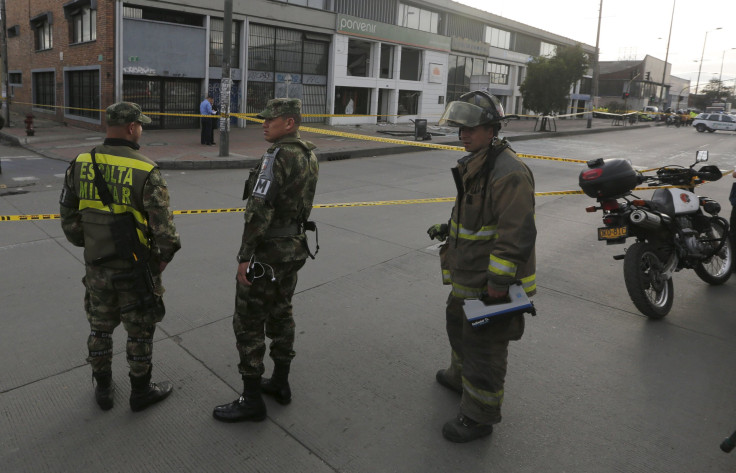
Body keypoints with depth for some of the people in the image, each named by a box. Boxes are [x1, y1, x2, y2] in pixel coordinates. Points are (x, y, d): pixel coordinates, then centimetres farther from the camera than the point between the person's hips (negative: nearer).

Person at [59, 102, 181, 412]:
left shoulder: (80, 165, -3)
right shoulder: (146, 171, -19)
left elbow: (69, 218, 4)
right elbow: (162, 224, -20)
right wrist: (165, 255, -3)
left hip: (96, 266, 5)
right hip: (135, 268, -5)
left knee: (100, 328, 21)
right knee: (139, 331, 12)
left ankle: (103, 389, 37)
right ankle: (140, 391, 27)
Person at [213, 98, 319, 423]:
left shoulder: (277, 156, -21)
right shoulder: (309, 156, 7)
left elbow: (259, 210, -25)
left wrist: (245, 256, -20)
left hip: (267, 251, -9)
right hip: (295, 246, 9)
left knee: (248, 322, 2)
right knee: (280, 313, 20)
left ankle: (252, 400, 13)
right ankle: (280, 383, 33)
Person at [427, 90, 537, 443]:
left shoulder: (509, 173, -25)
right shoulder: (473, 165, 9)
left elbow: (518, 233, -29)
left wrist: (498, 280, -28)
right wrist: (448, 228, 17)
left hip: (492, 281, -10)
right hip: (467, 275, 10)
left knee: (484, 346, 3)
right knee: (459, 325, 28)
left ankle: (479, 417, 21)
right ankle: (460, 377, 53)